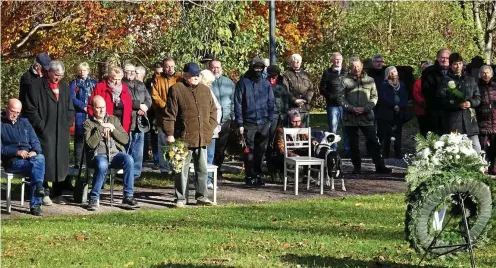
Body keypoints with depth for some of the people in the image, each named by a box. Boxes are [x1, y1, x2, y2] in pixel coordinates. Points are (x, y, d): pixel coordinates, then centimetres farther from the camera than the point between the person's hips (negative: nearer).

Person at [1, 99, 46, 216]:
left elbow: (35, 142, 18)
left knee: (40, 158, -32)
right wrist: (16, 152, -17)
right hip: (12, 161, -4)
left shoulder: (24, 122, 25)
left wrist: (35, 151, -5)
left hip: (29, 157, 4)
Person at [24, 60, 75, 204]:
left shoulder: (65, 87, 14)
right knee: (46, 161, -7)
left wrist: (67, 125, 6)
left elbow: (70, 109, 19)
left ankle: (58, 194, 13)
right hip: (45, 132, -5)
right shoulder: (37, 86, -3)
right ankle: (44, 193, 0)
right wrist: (41, 126, -10)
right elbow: (31, 109, -6)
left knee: (61, 163, 5)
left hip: (61, 133, 5)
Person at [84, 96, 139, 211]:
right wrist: (101, 129, -8)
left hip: (115, 154, 3)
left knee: (129, 159, -31)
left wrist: (113, 129, 0)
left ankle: (128, 197, -26)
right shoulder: (88, 123, 11)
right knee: (102, 164, -39)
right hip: (98, 155, -3)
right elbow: (90, 143, -5)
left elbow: (125, 139, 12)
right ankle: (94, 199, -24)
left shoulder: (113, 119, 20)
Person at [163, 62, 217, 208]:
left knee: (202, 168, 11)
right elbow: (169, 114, -6)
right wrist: (169, 134, -11)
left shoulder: (205, 90, 13)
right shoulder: (176, 89, -4)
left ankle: (202, 197, 20)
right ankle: (180, 198, 8)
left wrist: (210, 127, 8)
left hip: (202, 138, 5)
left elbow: (213, 110, 20)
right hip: (184, 138, -5)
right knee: (182, 169, 1)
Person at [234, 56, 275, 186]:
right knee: (250, 151, -1)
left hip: (264, 123, 3)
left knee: (261, 151, 7)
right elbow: (238, 104, -3)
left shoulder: (265, 83, 9)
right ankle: (250, 176, 5)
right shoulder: (243, 83, -1)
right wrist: (240, 123, -7)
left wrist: (270, 119, 1)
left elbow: (271, 102, 11)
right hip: (249, 123, -3)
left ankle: (258, 175, 16)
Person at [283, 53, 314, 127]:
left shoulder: (306, 75, 18)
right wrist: (294, 100, -16)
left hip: (305, 107, 4)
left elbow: (311, 89, 11)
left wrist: (306, 99, -7)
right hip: (292, 107, -4)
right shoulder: (287, 75, 4)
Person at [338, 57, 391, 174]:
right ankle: (357, 167, 17)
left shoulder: (369, 80, 7)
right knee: (353, 144, 7)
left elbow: (374, 97, 7)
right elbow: (341, 98, 1)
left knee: (374, 142, -2)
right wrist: (352, 108, -12)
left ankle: (380, 166, 2)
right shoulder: (346, 81, 2)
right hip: (350, 118, 0)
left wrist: (365, 108, -9)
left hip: (366, 117, 0)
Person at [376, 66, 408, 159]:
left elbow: (405, 98, 7)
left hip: (399, 113, 4)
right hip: (387, 113, -3)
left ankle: (398, 154, 4)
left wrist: (399, 106, -11)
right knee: (386, 135, -6)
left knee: (398, 133, 1)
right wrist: (394, 106, -15)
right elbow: (383, 98, -8)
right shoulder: (384, 85, 2)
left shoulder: (401, 85, 15)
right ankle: (385, 154, -3)